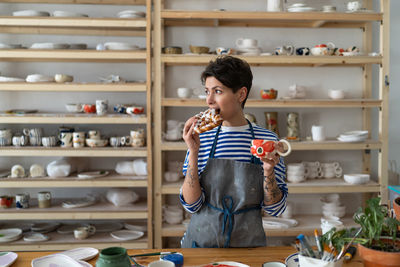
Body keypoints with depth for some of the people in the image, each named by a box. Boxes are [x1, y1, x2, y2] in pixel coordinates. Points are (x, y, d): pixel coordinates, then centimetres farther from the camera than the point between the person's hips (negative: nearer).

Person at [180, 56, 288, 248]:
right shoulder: (202, 138, -2)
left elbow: (275, 209, 0)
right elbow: (191, 204, -5)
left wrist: (268, 171, -15)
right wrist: (193, 153, -12)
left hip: (249, 243, 0)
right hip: (202, 240, 0)